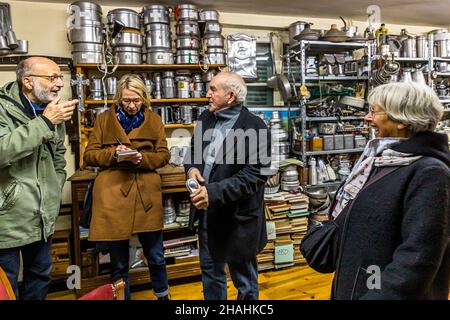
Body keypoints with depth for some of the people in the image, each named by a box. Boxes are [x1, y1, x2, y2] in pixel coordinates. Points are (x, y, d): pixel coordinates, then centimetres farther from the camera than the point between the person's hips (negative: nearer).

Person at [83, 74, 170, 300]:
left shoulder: (154, 120, 9)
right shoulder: (103, 120, 7)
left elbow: (163, 155, 7)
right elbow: (89, 155, 6)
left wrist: (143, 158, -13)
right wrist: (112, 153, -13)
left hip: (146, 196, 1)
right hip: (113, 196, 0)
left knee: (155, 256, 12)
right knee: (118, 262, 11)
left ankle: (162, 294, 39)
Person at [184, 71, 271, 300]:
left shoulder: (255, 127, -18)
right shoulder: (206, 117, 4)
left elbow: (255, 175, -22)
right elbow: (193, 149, 15)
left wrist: (214, 192, -29)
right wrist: (191, 168, -7)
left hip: (237, 217, -6)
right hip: (207, 211, 7)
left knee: (244, 279, 16)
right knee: (210, 270, 25)